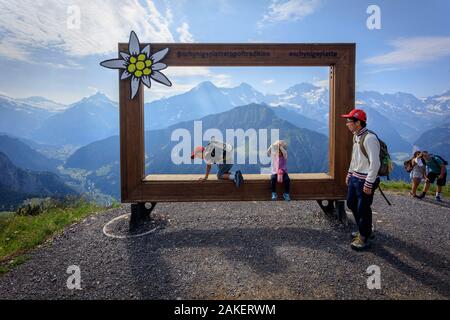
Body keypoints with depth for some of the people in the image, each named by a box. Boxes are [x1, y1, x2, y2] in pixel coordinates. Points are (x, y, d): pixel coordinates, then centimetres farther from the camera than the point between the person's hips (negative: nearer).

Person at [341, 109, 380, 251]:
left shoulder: (369, 138, -21)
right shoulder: (356, 136, 9)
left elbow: (375, 163, -23)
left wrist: (368, 184, -21)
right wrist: (349, 174, 21)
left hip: (365, 180, -9)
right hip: (354, 178, 10)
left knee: (363, 209, 2)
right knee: (351, 204, 19)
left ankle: (364, 238, 21)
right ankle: (363, 230, 38)